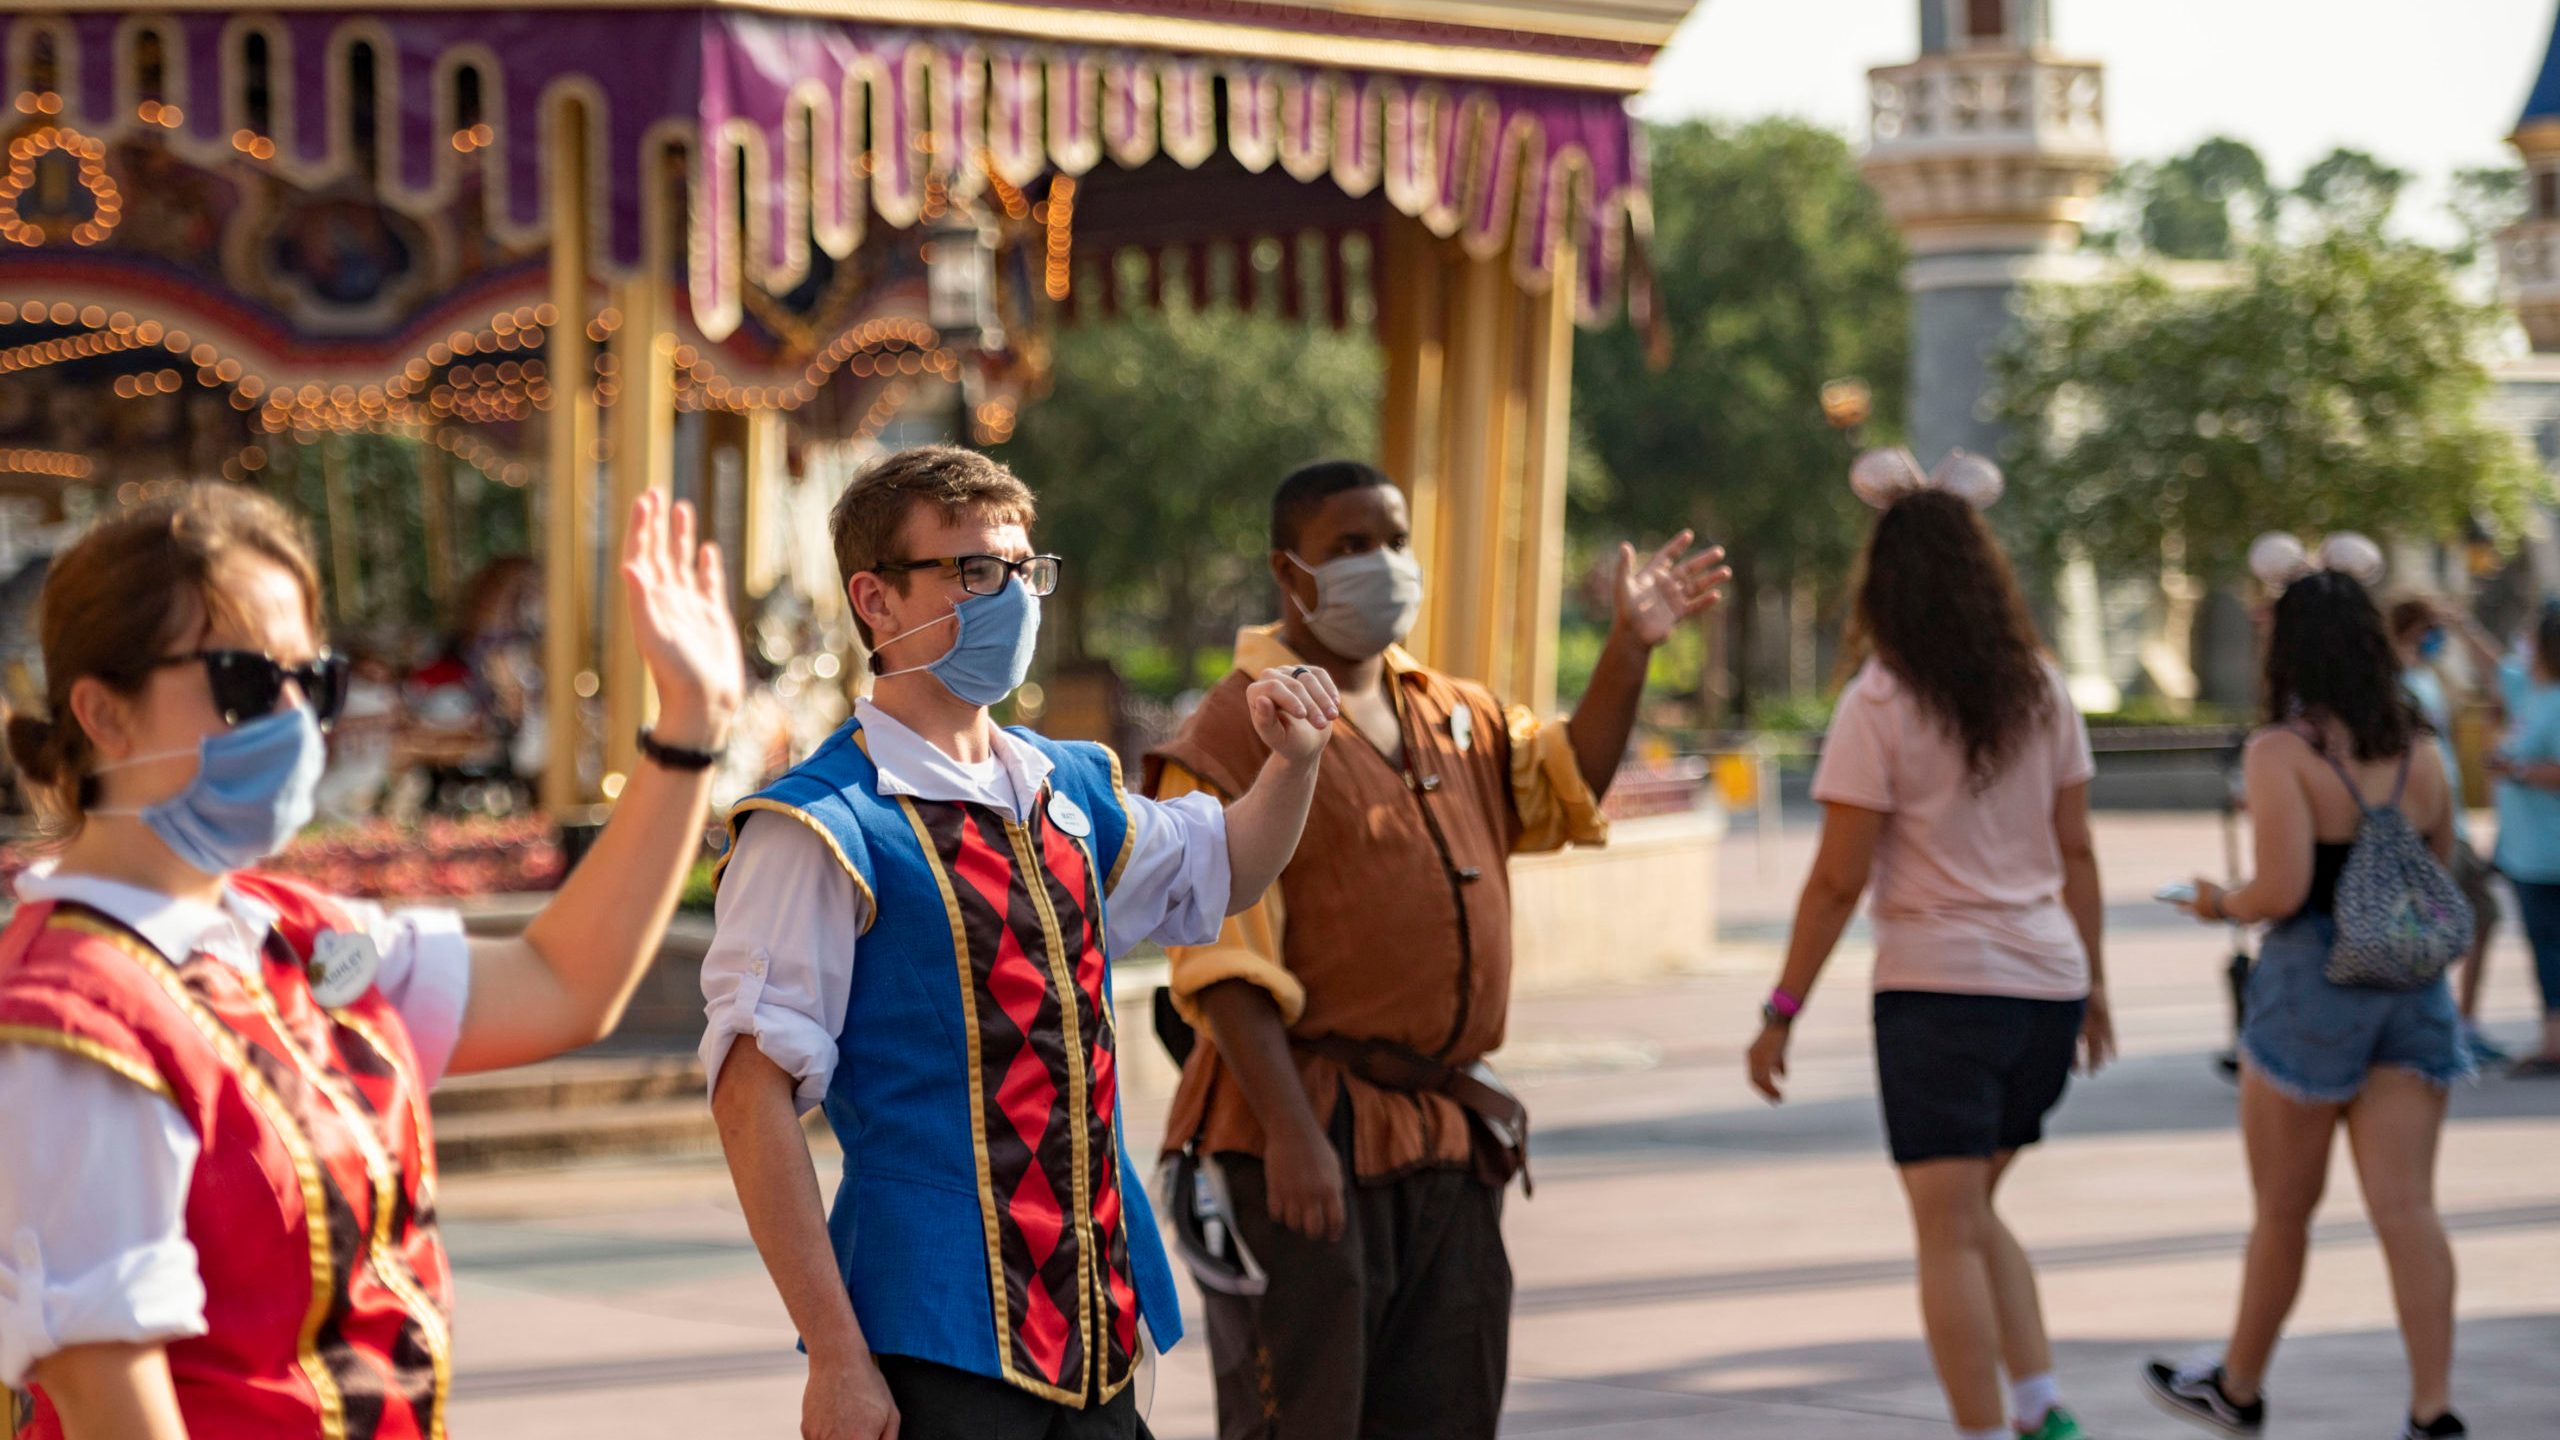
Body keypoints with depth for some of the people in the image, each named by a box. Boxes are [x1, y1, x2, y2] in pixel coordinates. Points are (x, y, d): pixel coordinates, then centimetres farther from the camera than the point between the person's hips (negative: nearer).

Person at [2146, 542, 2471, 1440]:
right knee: (2405, 1208, 1)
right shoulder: (2419, 752, 5)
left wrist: (2221, 906, -1)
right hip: (2413, 989, 4)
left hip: (2311, 991, -4)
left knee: (2282, 1213, 11)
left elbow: (2283, 889, -20)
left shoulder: (2281, 753, -13)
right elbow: (2441, 871, 14)